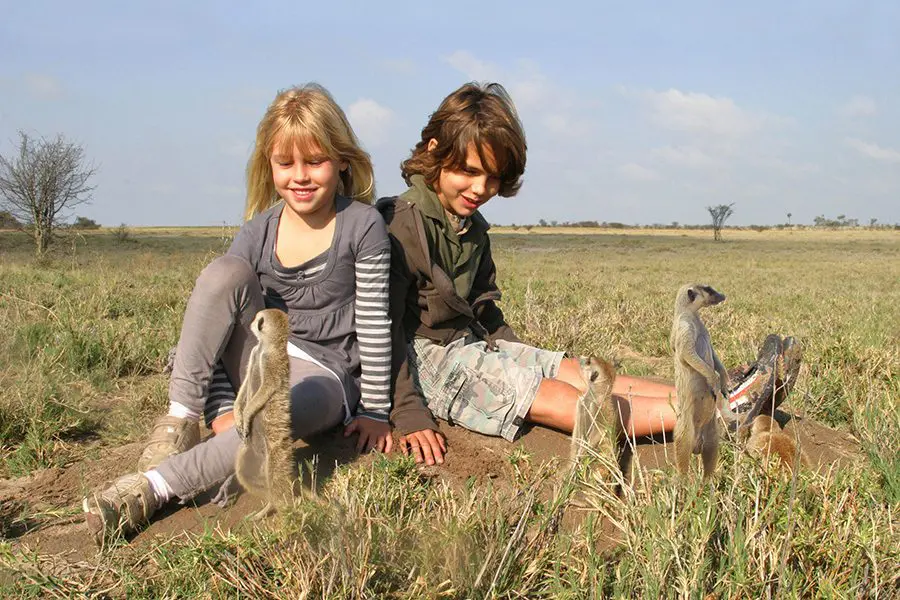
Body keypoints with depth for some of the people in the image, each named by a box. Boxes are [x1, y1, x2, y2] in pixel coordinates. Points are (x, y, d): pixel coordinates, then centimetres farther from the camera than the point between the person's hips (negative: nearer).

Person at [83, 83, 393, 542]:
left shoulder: (362, 226, -9)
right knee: (224, 272, -23)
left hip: (325, 375, -3)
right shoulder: (258, 233, -1)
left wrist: (375, 412, -9)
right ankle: (180, 420, -21)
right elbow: (218, 325, -4)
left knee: (290, 403, -41)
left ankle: (151, 487, -36)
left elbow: (375, 323, -9)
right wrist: (223, 410, -15)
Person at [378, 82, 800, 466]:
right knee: (554, 398, -21)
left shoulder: (472, 229, 14)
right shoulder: (398, 225, -15)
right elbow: (385, 327, -21)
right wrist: (409, 417, -26)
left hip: (471, 346, 9)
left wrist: (522, 361, 11)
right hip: (422, 357, -9)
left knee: (575, 372, -8)